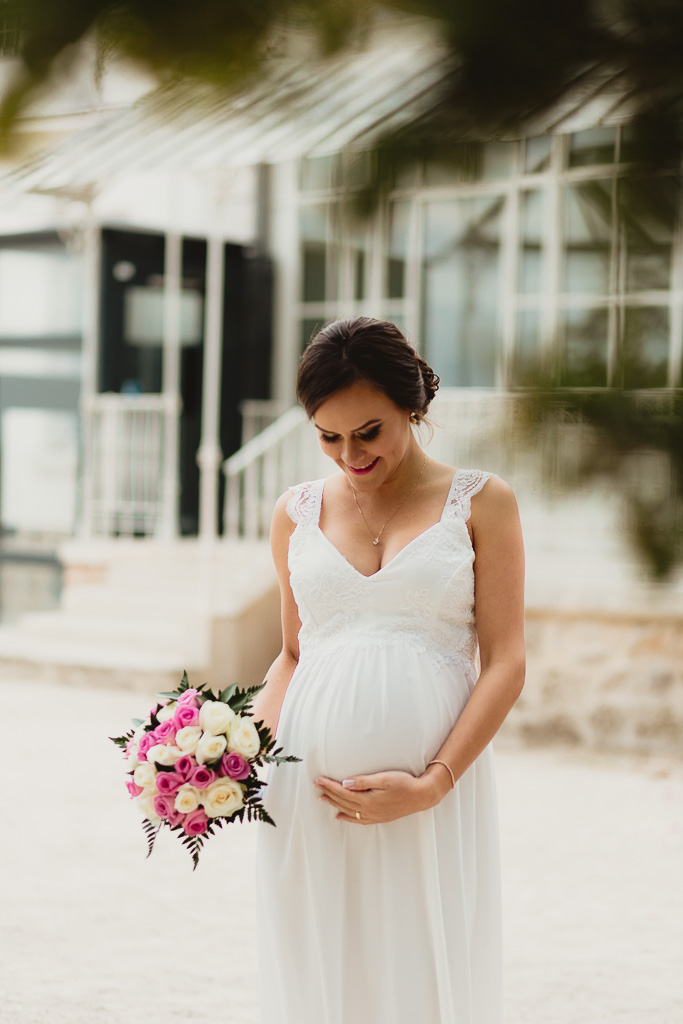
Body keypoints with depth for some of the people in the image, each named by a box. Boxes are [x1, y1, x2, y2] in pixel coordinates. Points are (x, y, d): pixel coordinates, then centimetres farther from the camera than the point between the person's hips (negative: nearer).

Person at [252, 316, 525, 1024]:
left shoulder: (479, 502, 4)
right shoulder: (296, 514, 12)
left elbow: (505, 663, -1)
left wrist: (431, 785, -12)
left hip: (436, 789, -2)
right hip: (306, 791, 2)